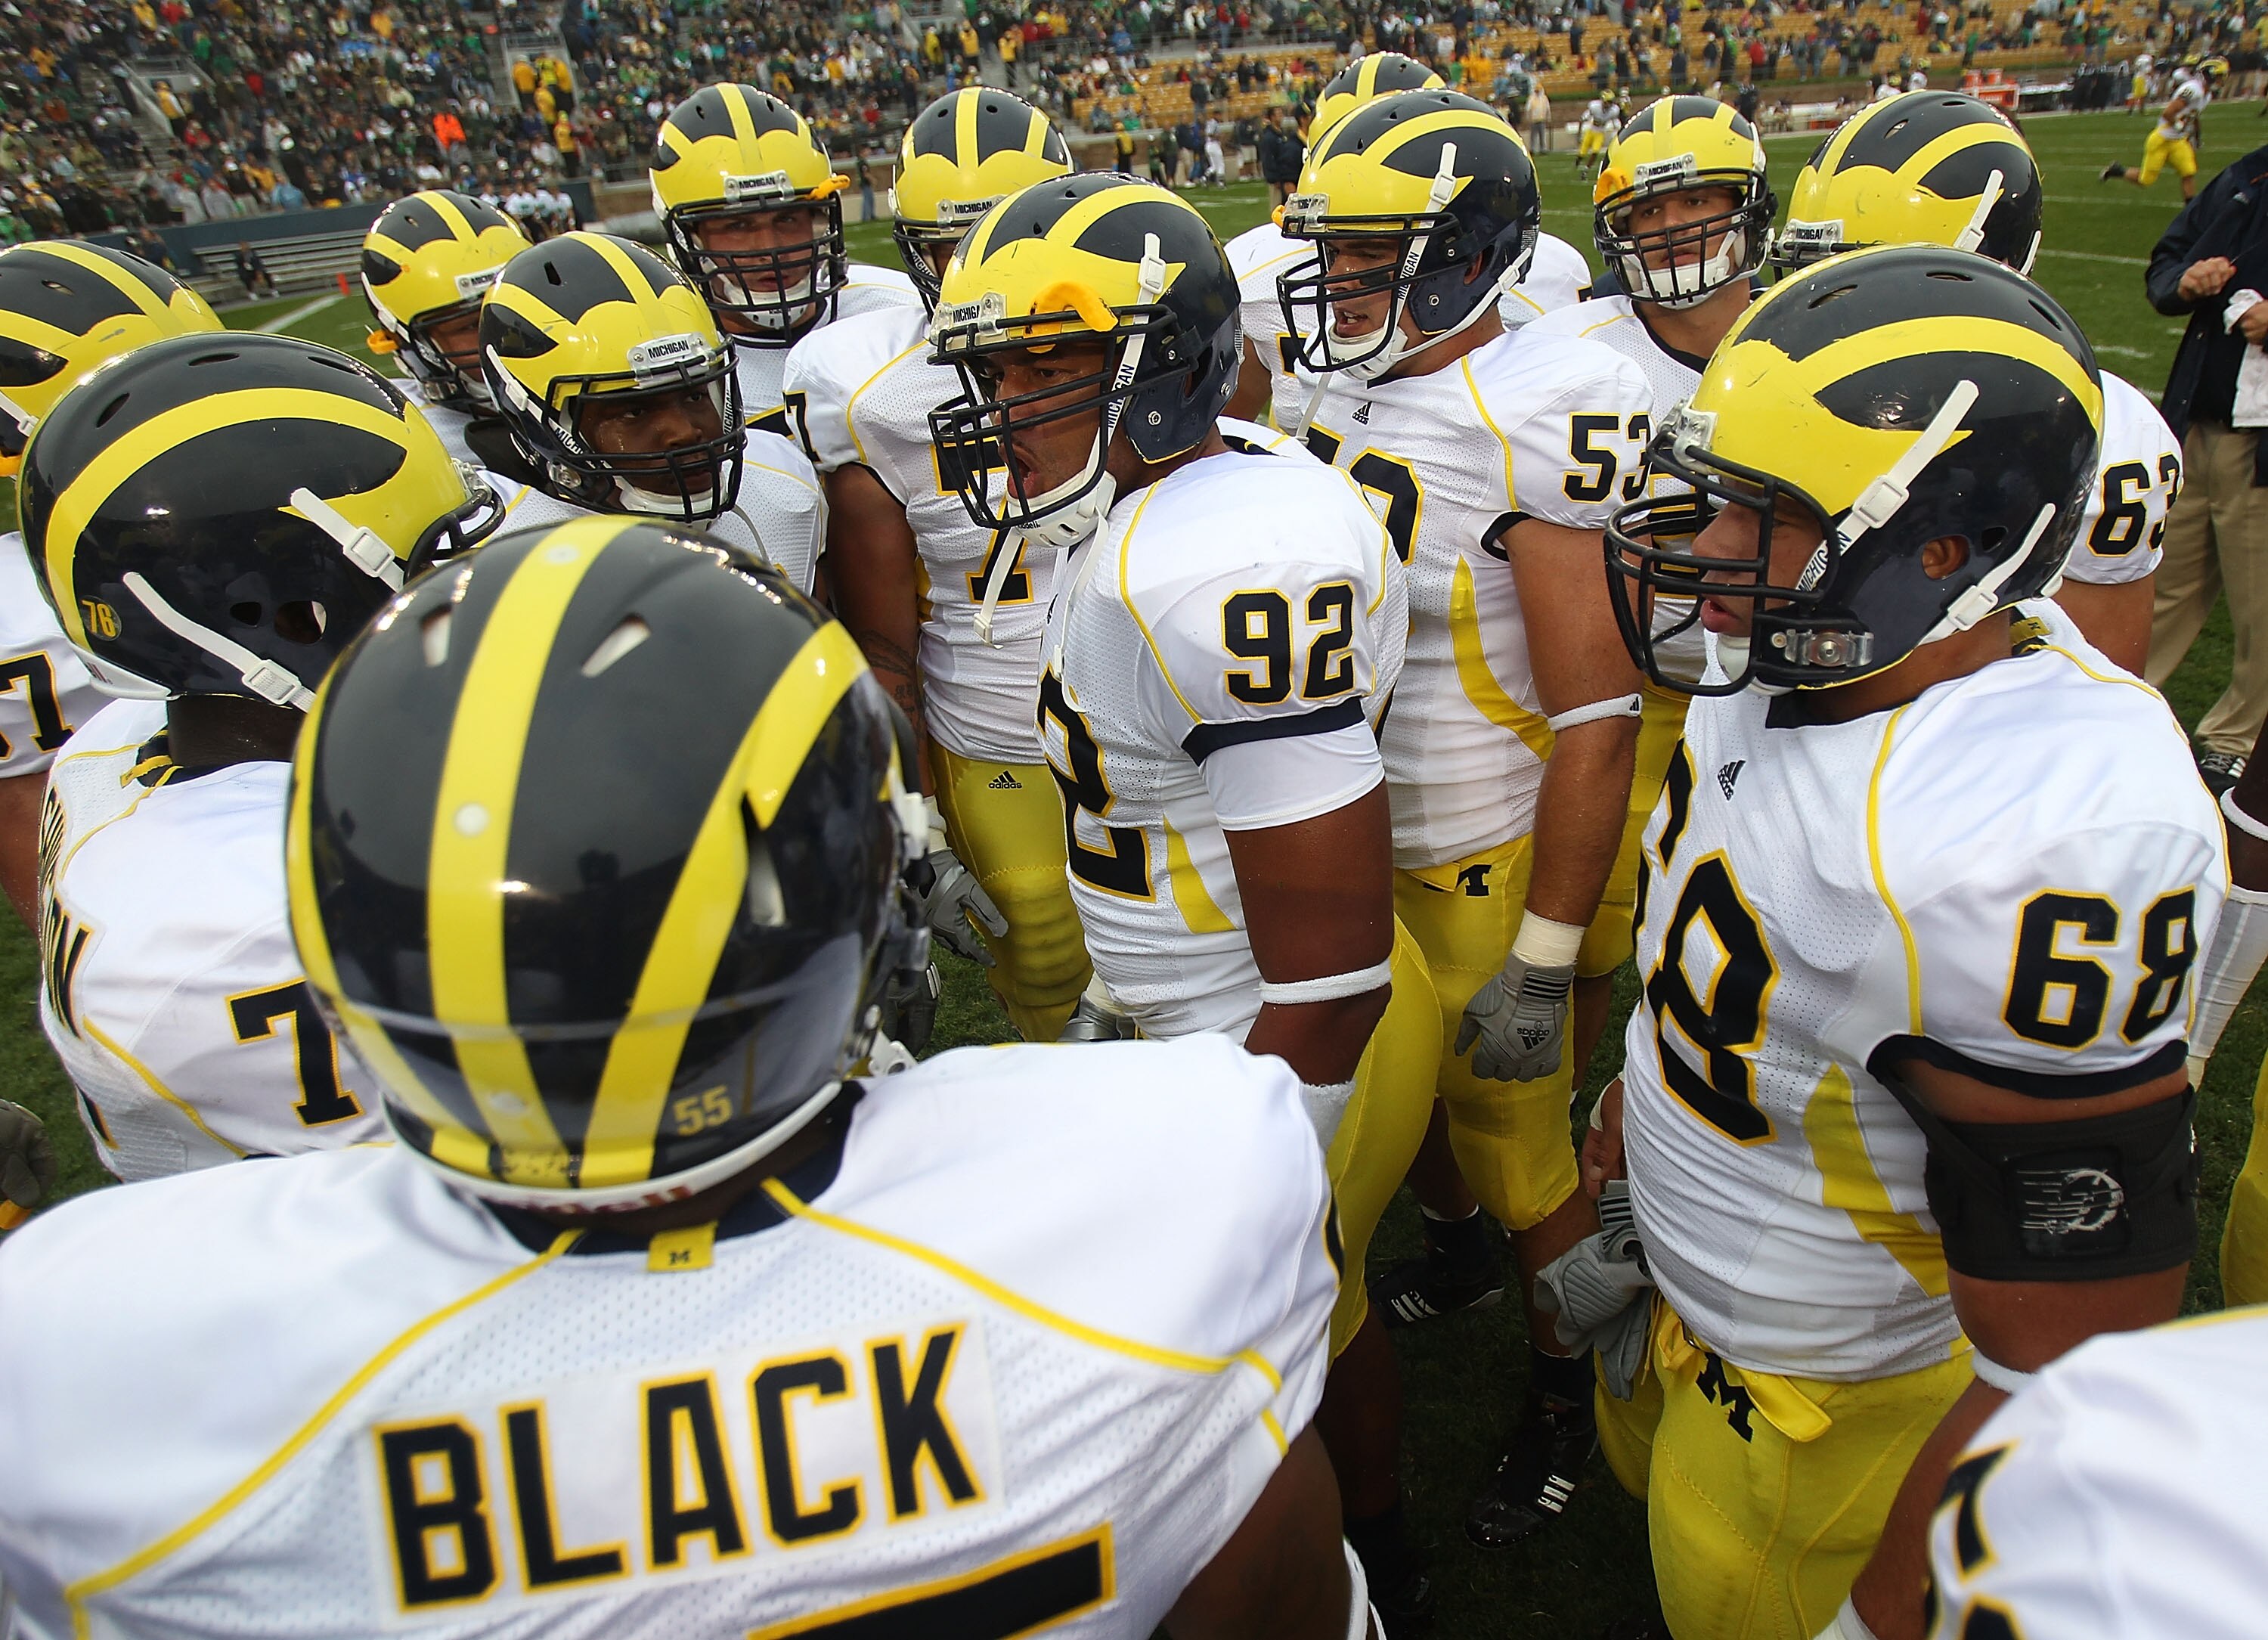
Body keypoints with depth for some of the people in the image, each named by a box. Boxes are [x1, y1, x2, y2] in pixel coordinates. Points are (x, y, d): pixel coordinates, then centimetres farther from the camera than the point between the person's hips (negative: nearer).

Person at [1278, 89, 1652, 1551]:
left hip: (1491, 866, -7)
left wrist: (1540, 962, -20)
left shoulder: (1544, 425, -22)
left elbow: (1597, 720, -22)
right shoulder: (1355, 394, 3)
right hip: (1361, 843, 7)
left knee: (1520, 1156, 10)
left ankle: (1568, 1387, 37)